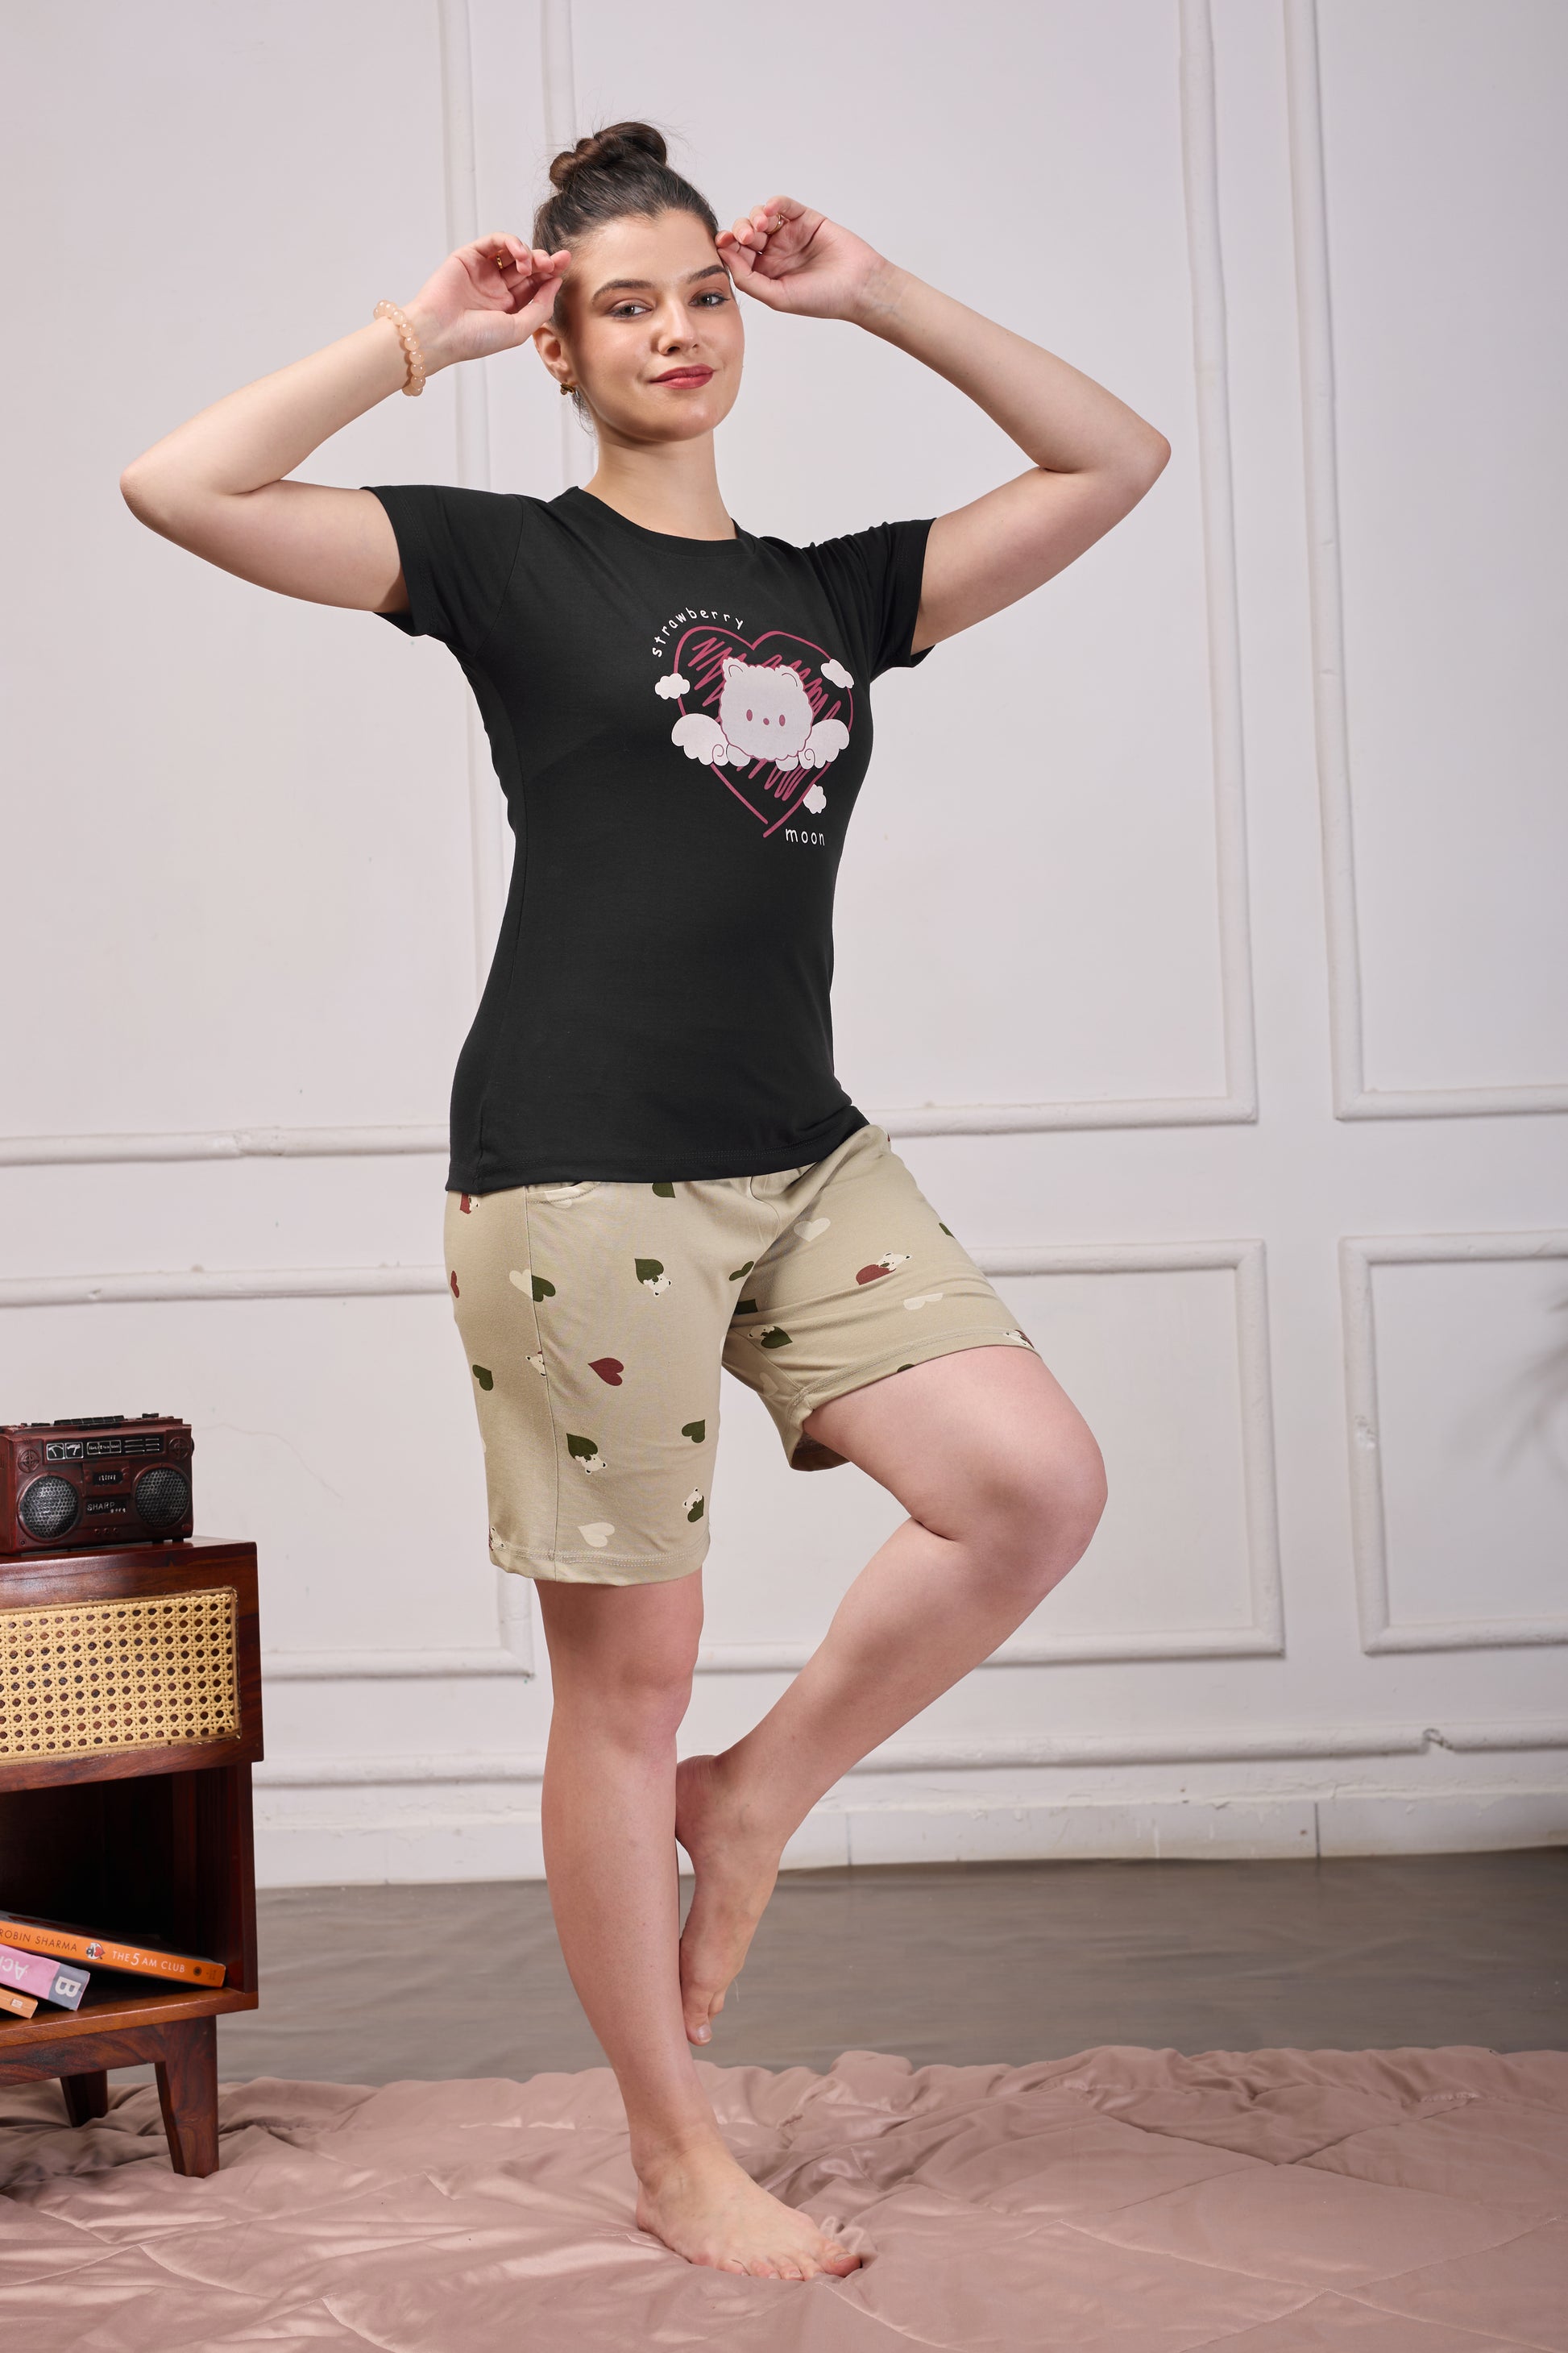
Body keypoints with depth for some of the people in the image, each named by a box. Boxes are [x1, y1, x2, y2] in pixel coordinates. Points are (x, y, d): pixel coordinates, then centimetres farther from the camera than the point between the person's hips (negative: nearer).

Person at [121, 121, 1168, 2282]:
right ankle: (676, 2160, 18)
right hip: (580, 1166, -5)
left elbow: (1118, 460, 19)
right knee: (627, 1670, 2)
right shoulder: (508, 561, 4)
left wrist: (876, 296, 15)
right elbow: (181, 489, -7)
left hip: (802, 1157, 5)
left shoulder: (832, 589, 16)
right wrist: (423, 335, 0)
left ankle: (753, 1796, 12)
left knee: (1036, 1484, -12)